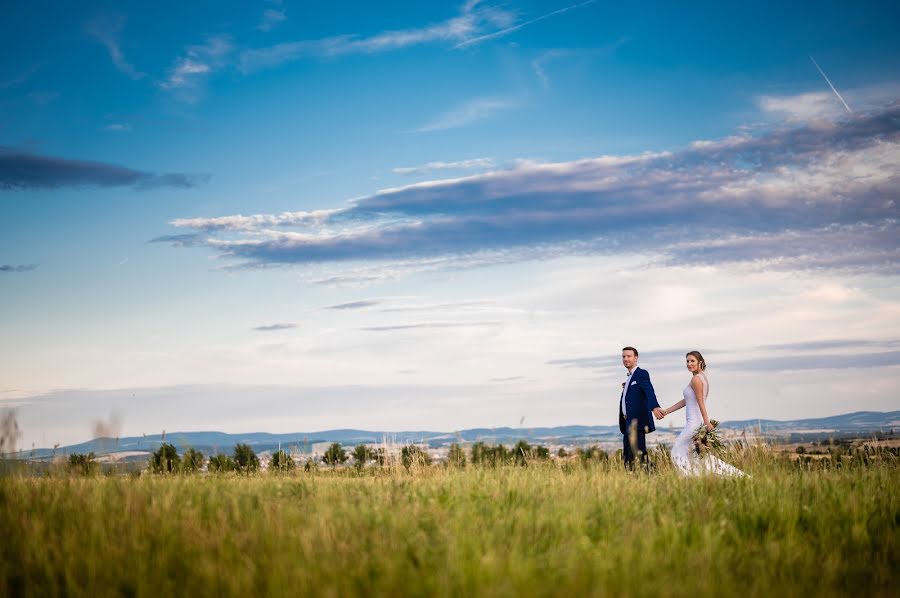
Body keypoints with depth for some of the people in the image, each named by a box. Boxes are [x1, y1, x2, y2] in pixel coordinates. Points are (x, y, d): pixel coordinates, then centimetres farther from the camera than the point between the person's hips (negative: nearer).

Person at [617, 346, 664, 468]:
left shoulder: (642, 374, -6)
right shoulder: (629, 378, 22)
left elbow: (649, 391, -25)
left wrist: (655, 407, -40)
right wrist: (626, 388, 12)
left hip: (637, 422, -10)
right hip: (628, 424, 10)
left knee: (639, 453, -14)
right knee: (627, 458, 9)